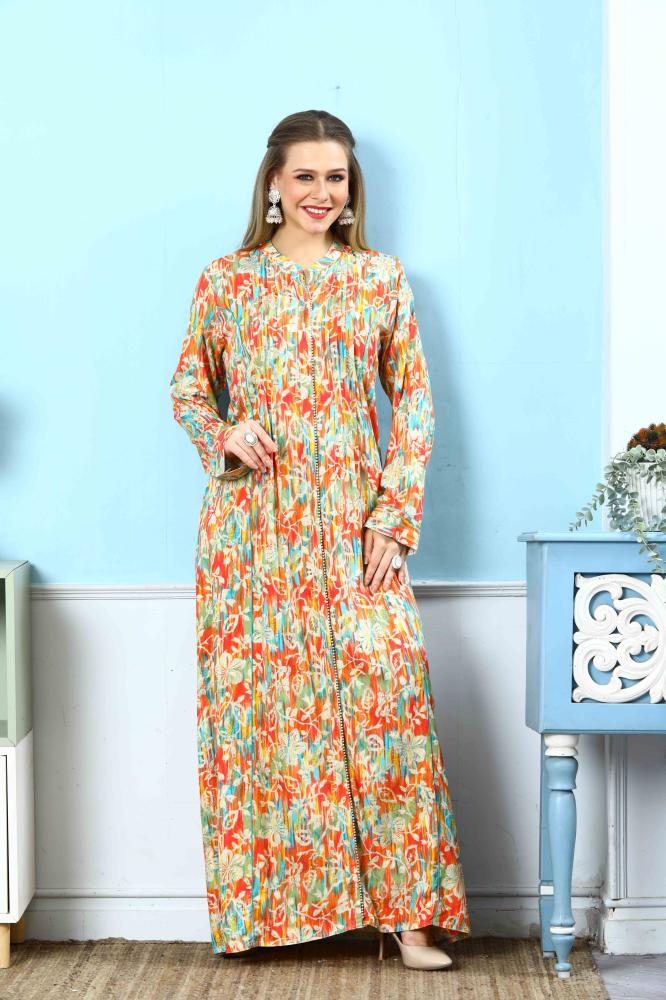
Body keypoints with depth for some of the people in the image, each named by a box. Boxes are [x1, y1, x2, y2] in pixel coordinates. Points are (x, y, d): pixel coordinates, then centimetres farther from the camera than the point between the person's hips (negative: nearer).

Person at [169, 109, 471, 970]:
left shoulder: (382, 278, 7)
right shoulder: (225, 280, 7)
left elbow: (413, 400, 4)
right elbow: (187, 388, 13)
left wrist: (394, 518, -5)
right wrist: (222, 433, -10)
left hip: (353, 523, 0)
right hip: (250, 523, 1)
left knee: (385, 686, -10)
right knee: (255, 700, 1)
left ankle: (406, 909, -2)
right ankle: (261, 903, 13)